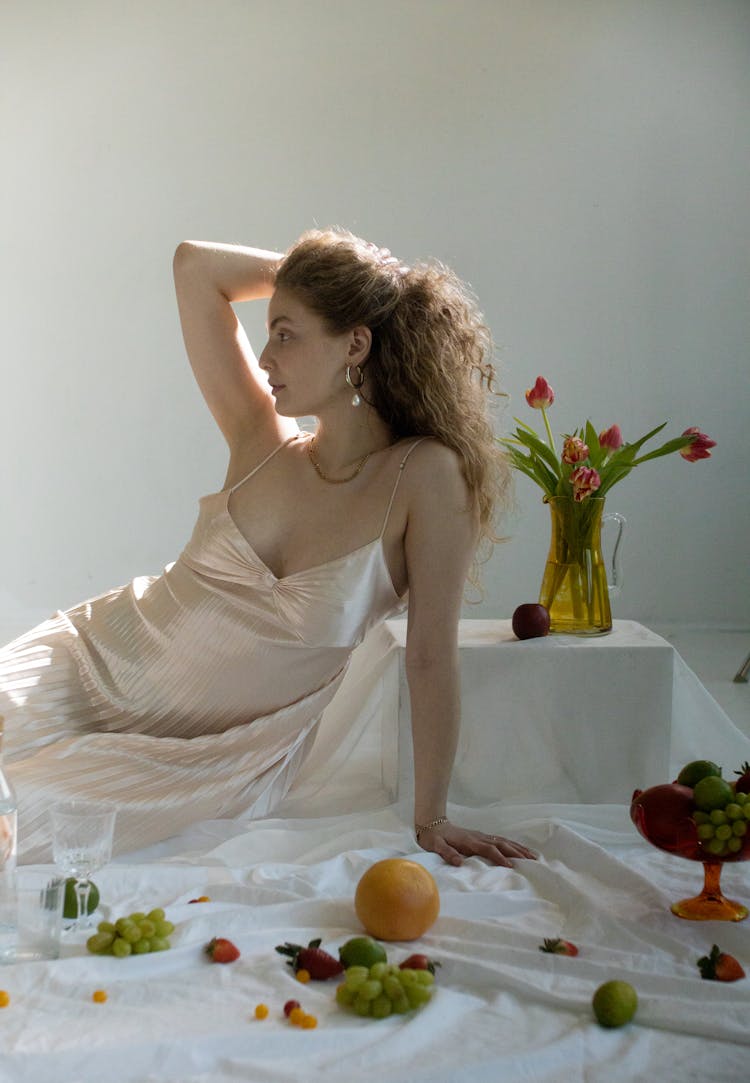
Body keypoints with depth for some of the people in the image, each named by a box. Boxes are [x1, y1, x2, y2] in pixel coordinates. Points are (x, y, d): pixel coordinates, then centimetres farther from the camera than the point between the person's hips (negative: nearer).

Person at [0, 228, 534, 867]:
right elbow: (196, 265, 1)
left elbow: (431, 655, -11)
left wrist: (432, 819, -8)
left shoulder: (425, 475, -14)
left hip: (216, 758, -4)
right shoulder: (262, 442, -2)